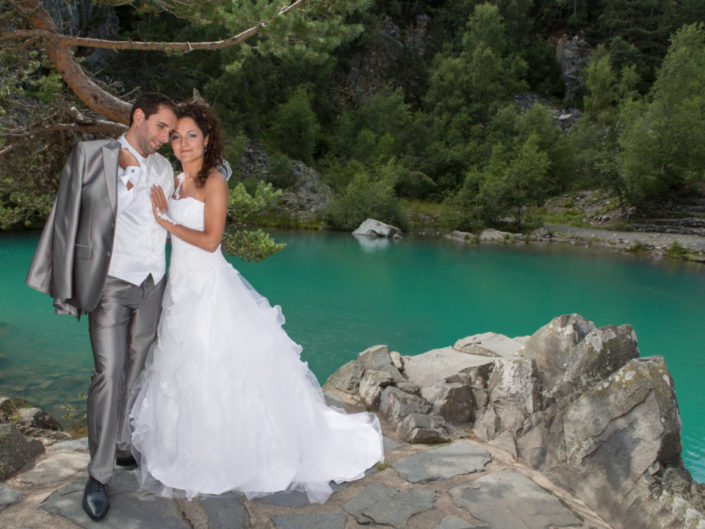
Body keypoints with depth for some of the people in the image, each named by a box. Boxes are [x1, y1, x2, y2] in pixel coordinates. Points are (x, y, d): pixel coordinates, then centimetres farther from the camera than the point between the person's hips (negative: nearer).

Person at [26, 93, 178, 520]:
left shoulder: (164, 169, 9)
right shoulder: (90, 155, -2)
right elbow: (67, 219, -3)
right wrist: (67, 286, -5)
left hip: (151, 285, 4)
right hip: (109, 285, -4)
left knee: (137, 372, 11)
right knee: (109, 375, -6)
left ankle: (124, 446, 29)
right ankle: (99, 474, 7)